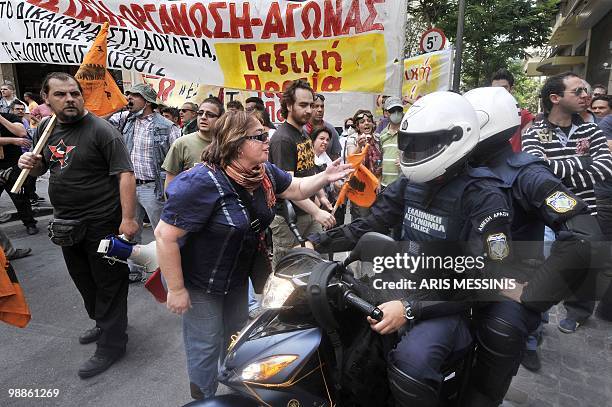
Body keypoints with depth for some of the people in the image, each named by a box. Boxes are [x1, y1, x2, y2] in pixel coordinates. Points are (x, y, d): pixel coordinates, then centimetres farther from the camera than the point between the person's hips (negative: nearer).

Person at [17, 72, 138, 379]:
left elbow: (125, 174, -21)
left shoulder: (101, 130, -15)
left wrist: (128, 218, -26)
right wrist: (32, 164, -4)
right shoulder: (46, 128, 7)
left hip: (102, 223, -8)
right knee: (84, 281, 23)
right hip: (66, 223, 8)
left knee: (108, 285, 6)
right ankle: (102, 324, 46)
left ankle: (110, 345, 21)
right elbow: (43, 168, 20)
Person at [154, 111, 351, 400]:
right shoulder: (203, 182, -31)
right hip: (200, 284, -7)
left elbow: (296, 189, 8)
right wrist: (176, 289, -23)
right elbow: (165, 235, -28)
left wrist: (326, 177, -11)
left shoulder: (264, 172, -7)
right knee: (206, 349, 9)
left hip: (238, 278, 8)